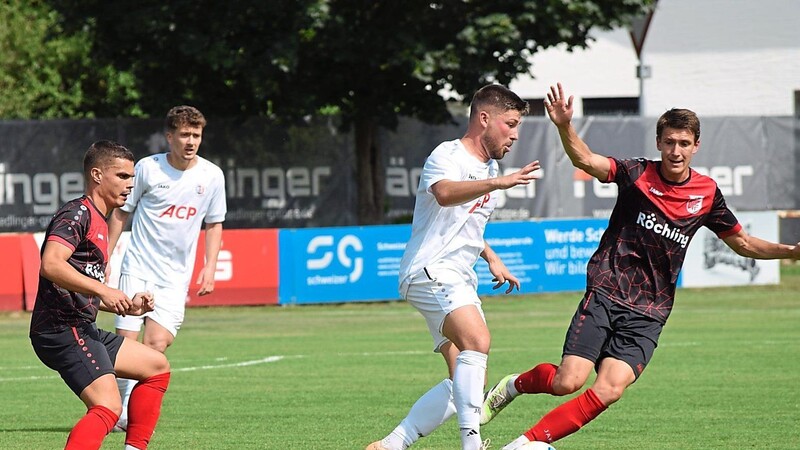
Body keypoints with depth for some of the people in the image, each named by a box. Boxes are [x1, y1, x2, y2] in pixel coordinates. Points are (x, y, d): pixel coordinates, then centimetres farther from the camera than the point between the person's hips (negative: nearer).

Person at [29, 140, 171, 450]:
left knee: (157, 367, 20)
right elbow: (51, 265, -26)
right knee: (108, 407, -23)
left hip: (82, 330, 11)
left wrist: (127, 307, 13)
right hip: (61, 329, -11)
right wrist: (104, 290, -26)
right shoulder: (77, 214, -9)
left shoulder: (98, 222, 22)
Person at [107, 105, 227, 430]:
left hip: (175, 277, 1)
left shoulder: (211, 175, 1)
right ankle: (121, 404, 9)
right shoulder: (148, 168, -5)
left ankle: (134, 408, 3)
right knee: (126, 341, -8)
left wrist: (210, 268, 4)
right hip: (137, 268, -1)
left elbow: (214, 224, 14)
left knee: (157, 344, -12)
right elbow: (121, 212, 6)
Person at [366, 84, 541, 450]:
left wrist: (491, 258, 28)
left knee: (466, 384, 2)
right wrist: (496, 183, -47)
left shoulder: (489, 167, 20)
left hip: (460, 282, 10)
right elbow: (445, 193, -34)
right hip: (429, 270, -10)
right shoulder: (447, 155, -8)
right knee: (477, 340, -32)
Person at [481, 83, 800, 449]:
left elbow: (742, 243, 20)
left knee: (609, 390, -17)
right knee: (567, 381, -15)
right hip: (605, 294, -3)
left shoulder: (707, 194, 7)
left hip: (647, 314, 3)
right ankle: (514, 385, 19)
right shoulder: (638, 175, -3)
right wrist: (564, 126, -36)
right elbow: (585, 160, -17)